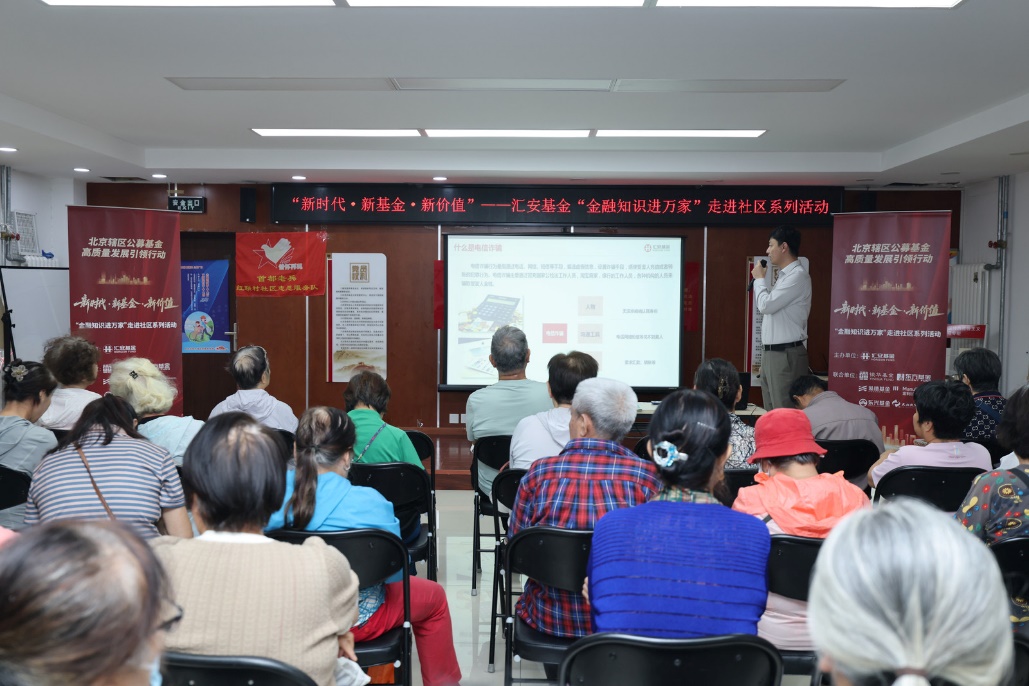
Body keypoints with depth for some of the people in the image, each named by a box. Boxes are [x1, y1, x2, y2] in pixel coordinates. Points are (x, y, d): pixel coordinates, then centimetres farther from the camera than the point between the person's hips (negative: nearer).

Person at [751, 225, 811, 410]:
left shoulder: (798, 276, -13)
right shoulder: (784, 275, 17)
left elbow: (766, 304, -19)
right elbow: (763, 306, 24)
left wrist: (759, 278, -3)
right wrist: (759, 280, 12)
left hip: (786, 354, -10)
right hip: (770, 353, 10)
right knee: (772, 413, 12)